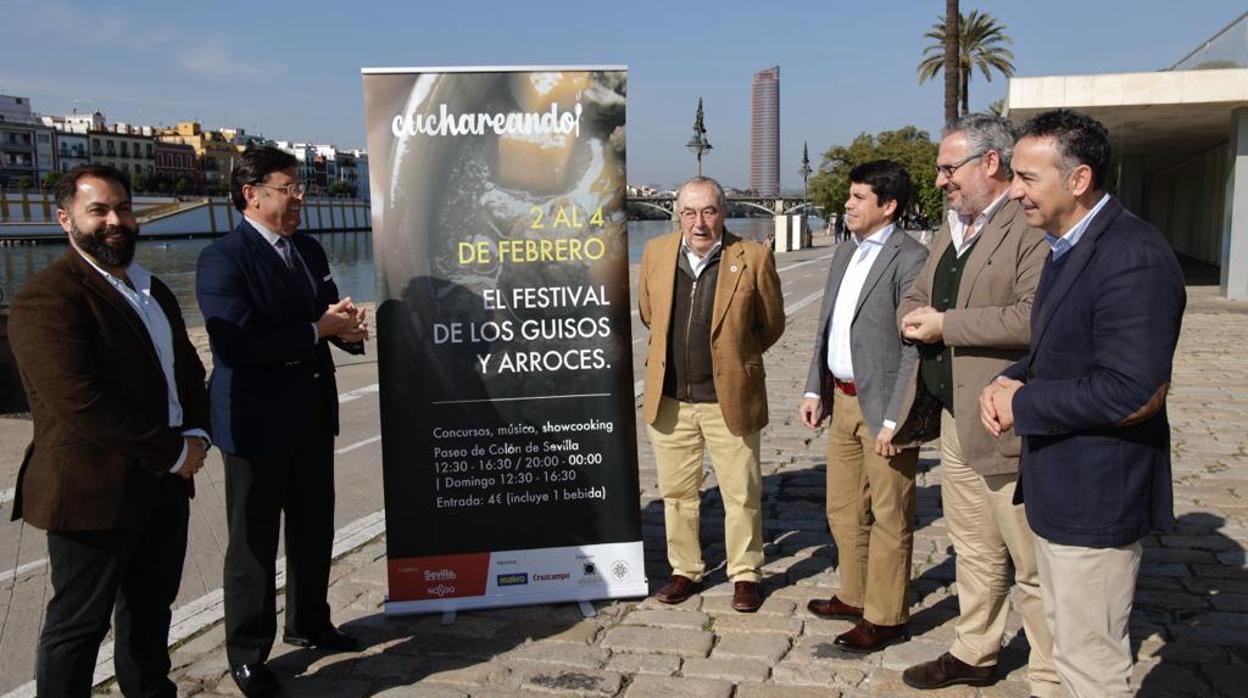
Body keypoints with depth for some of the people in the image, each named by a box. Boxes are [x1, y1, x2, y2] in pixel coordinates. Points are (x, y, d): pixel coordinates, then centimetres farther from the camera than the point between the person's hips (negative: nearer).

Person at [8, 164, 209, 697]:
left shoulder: (153, 290, 13)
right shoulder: (46, 298, -16)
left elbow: (187, 369, 17)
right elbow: (81, 404, -24)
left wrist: (196, 434, -2)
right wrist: (172, 453, -18)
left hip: (165, 483, 8)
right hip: (95, 492, -8)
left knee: (152, 608, 21)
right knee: (79, 624, 7)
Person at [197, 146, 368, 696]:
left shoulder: (309, 250, 9)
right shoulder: (222, 259, -15)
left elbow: (327, 315, 15)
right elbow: (239, 345, -25)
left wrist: (347, 324, -9)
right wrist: (319, 331, -21)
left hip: (313, 415, 7)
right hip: (256, 422, -7)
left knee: (314, 529, 19)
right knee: (253, 544, 6)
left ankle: (308, 624, 40)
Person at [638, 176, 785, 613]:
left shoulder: (753, 258, -8)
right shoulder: (656, 253, 1)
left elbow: (771, 325, 4)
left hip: (729, 397, -3)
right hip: (668, 398, 3)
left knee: (741, 495, 8)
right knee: (676, 492, 14)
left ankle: (745, 575, 25)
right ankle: (685, 571, 30)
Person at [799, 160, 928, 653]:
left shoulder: (909, 259, -15)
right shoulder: (844, 254, 12)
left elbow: (916, 347, -19)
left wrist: (895, 419, -21)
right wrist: (815, 390, 12)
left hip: (883, 406, -9)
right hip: (842, 399, 9)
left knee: (889, 518, 5)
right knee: (844, 510, 20)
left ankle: (884, 617, 19)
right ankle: (855, 596, 37)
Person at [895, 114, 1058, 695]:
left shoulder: (1033, 228, -16)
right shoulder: (952, 227, 15)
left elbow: (1037, 317, -29)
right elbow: (915, 296, 19)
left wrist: (946, 324, -20)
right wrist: (915, 316, -5)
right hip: (956, 422, 9)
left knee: (1033, 567, 4)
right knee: (974, 553, 22)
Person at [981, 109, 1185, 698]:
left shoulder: (1134, 256, -22)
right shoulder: (1066, 246, 10)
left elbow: (1135, 393, -28)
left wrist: (1022, 404, -17)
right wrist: (1009, 382, -1)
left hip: (1096, 494, -10)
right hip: (1057, 487, 10)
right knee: (1068, 645, 23)